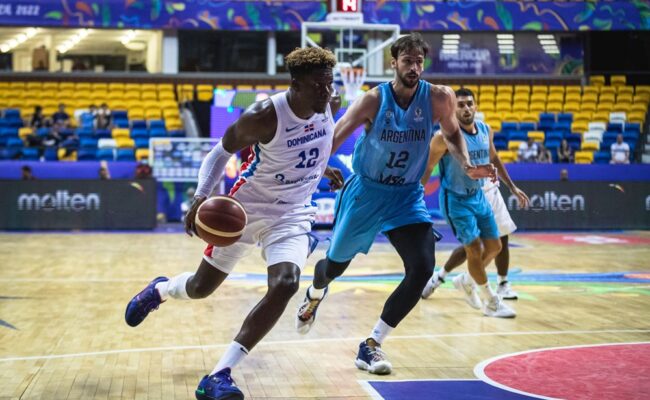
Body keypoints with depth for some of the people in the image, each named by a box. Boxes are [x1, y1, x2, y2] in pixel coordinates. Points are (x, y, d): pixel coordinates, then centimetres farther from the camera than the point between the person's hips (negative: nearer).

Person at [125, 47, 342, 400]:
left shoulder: (331, 105, -12)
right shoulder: (264, 115, -27)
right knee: (201, 287, 11)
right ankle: (160, 289, 52)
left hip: (292, 214, 3)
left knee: (285, 285, -24)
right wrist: (202, 196, -27)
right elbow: (223, 150, -13)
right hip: (247, 206, -3)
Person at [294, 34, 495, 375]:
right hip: (365, 192, -1)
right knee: (335, 265, 14)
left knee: (422, 269, -17)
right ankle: (314, 295, 55)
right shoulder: (374, 100, -18)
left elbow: (452, 133, 7)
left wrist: (467, 166, -11)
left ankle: (371, 346, -4)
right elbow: (332, 140, -16)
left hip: (407, 196, 2)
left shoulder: (438, 98, -12)